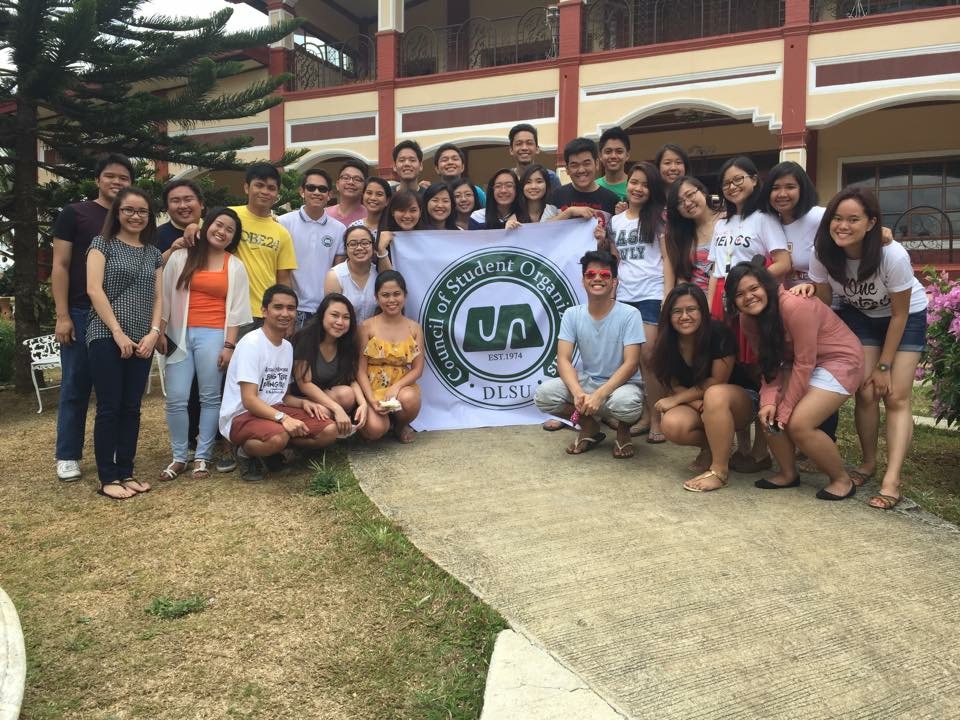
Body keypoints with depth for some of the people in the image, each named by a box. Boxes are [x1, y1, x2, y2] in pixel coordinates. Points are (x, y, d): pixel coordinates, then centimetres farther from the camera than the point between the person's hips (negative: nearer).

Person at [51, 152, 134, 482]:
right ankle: (67, 456, 13)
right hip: (82, 314, -3)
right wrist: (62, 315, -10)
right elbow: (60, 266, -3)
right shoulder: (74, 214, 1)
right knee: (75, 386, 2)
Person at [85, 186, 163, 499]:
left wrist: (153, 333, -4)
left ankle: (126, 472, 14)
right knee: (110, 408, -4)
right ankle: (108, 478, 3)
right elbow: (94, 289, -7)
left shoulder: (153, 253, 15)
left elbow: (157, 297, 12)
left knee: (131, 408, 6)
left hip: (142, 341, 4)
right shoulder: (102, 244, 2)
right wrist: (118, 333, -13)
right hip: (106, 338, -4)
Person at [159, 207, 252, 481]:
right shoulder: (180, 257, 9)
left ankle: (202, 457, 12)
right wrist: (160, 332, 2)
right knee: (176, 398, -2)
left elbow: (236, 309, 3)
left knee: (210, 398, 2)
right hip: (179, 334, 1)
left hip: (213, 335, -1)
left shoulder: (235, 267, 8)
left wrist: (229, 345, -4)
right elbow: (165, 296, 8)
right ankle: (179, 456, 11)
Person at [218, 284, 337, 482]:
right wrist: (282, 417, -34)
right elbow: (249, 400, -21)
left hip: (273, 410, 7)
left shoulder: (288, 346, 9)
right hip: (241, 416, -7)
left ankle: (274, 449, 3)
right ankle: (245, 452, -5)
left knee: (330, 430, -10)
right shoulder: (251, 343, -15)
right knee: (278, 437, -38)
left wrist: (303, 402, -4)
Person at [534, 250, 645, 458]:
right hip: (586, 381, 3)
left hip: (622, 383, -2)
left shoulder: (629, 314, -13)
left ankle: (623, 429, 2)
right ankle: (590, 424, 3)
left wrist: (599, 395, -31)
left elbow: (631, 364, -18)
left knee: (627, 402, -39)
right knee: (543, 394, -24)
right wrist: (578, 393, -31)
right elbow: (563, 360, -11)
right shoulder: (572, 314, -4)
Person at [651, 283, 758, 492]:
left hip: (740, 399, -4)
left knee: (715, 395, -39)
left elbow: (717, 382, -17)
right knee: (672, 426, -28)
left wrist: (677, 399, -18)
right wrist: (698, 405, -23)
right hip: (696, 404, 4)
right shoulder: (668, 342, -9)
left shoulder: (719, 333, -22)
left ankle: (719, 470, -26)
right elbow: (674, 386, -5)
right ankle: (712, 447, 4)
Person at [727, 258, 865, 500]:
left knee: (799, 424, -19)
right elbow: (770, 363, -3)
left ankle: (842, 480, 3)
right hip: (799, 362, 7)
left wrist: (785, 410, -19)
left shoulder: (794, 305, -30)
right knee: (769, 415, -10)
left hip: (840, 360, -7)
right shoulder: (748, 319, -6)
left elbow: (804, 363, -26)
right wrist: (769, 401, -21)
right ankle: (788, 474, 11)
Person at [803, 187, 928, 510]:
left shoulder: (893, 255, -32)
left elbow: (899, 314, -21)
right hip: (860, 316, 3)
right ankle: (869, 462, 14)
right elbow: (823, 301, -6)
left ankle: (891, 480, -15)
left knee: (896, 397, -12)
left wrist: (883, 365, -16)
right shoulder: (822, 252, -23)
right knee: (866, 392, -6)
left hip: (907, 316, -3)